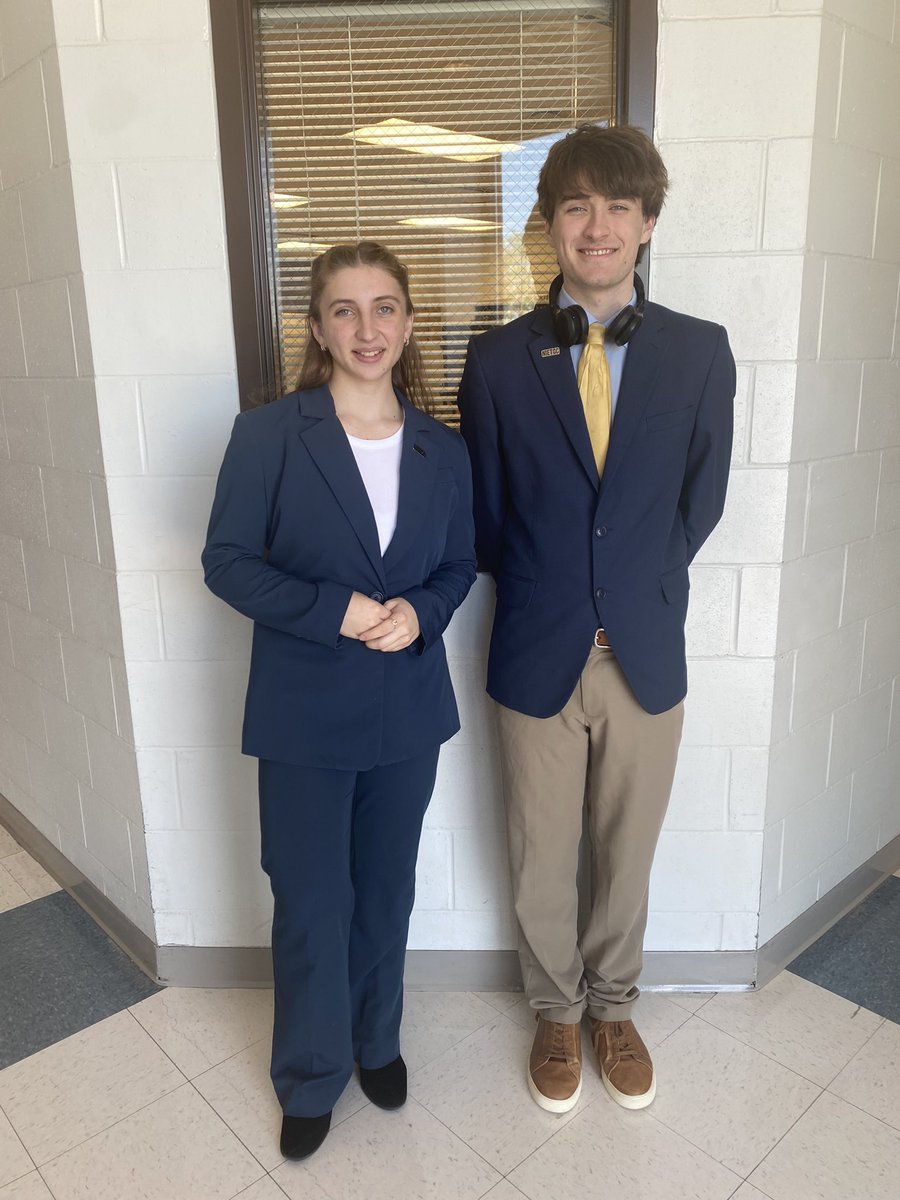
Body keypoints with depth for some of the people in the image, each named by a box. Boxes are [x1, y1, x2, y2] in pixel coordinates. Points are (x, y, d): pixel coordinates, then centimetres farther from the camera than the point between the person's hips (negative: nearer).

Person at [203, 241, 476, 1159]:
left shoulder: (443, 450, 2)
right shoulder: (266, 435, -9)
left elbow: (459, 564, 8)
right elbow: (227, 561, -8)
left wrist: (420, 613, -14)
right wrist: (335, 611, -21)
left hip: (408, 711, 3)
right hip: (304, 715, -3)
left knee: (386, 891, 19)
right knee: (309, 906, 10)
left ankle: (376, 1041, 46)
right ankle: (309, 1079, 37)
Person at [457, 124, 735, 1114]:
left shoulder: (699, 352, -1)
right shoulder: (498, 358, -3)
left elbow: (701, 500, 4)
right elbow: (484, 516, 2)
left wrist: (637, 590, -1)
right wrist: (542, 597, -1)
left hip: (644, 652, 1)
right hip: (537, 657, 0)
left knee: (626, 856, 19)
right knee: (541, 864, 16)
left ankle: (612, 1007, 45)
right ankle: (558, 1013, 43)